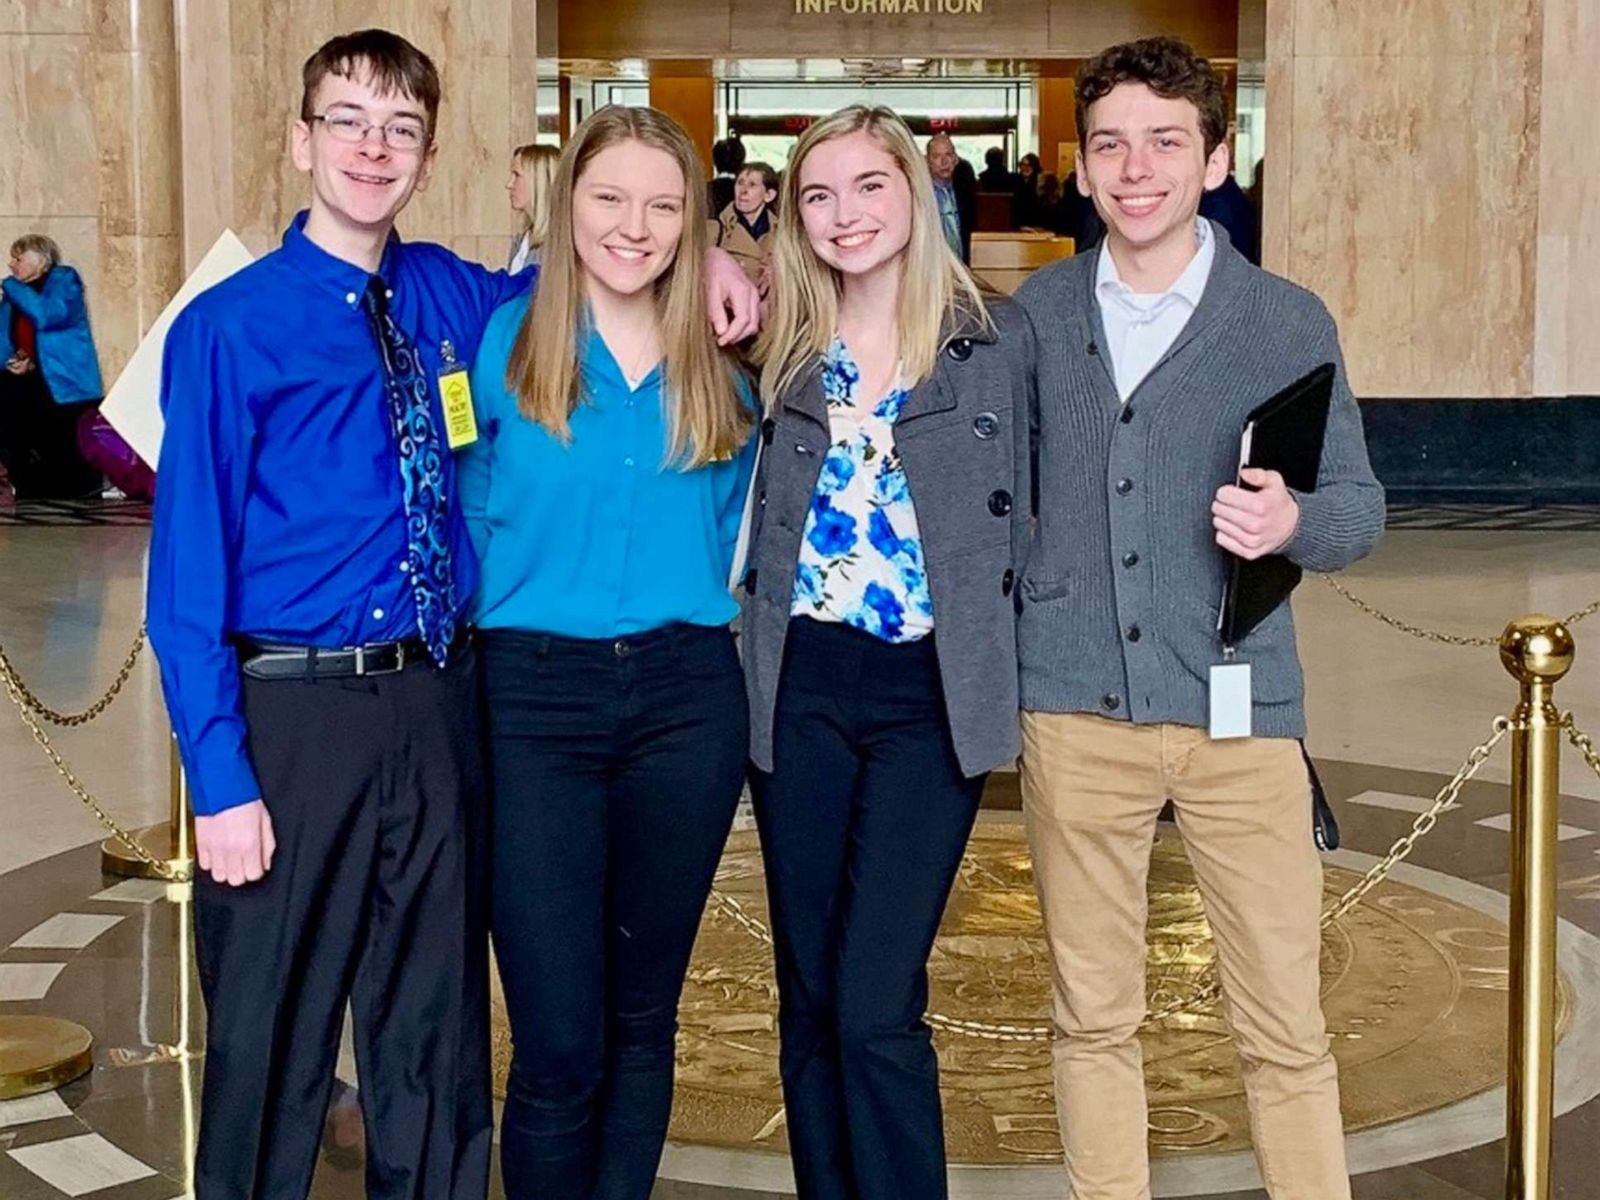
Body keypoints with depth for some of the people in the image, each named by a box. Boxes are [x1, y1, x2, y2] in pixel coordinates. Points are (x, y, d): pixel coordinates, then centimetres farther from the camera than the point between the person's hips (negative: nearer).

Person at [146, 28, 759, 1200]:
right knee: (269, 1043, 6)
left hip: (437, 705, 5)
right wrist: (221, 778, -14)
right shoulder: (228, 327, -7)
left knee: (437, 1032, 15)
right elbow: (189, 565, -9)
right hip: (291, 710, -4)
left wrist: (699, 255, 7)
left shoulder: (448, 297, 7)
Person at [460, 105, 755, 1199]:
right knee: (559, 1043, -3)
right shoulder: (504, 346, -1)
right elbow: (470, 521, 6)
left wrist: (696, 624, 10)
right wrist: (524, 624, 4)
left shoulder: (717, 370, 8)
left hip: (686, 699, 3)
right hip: (534, 701, -2)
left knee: (643, 1019, 11)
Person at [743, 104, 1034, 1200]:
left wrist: (987, 630, -2)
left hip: (932, 695, -3)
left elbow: (1020, 512, 8)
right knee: (809, 999, 9)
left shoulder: (998, 338, 0)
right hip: (802, 686, 3)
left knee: (875, 1008, -9)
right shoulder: (781, 346, 7)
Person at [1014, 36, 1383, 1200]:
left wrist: (1293, 520, -20)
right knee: (1093, 1017, 11)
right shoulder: (1040, 311, 7)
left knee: (1286, 1027, 3)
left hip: (1239, 710, -2)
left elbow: (1360, 504, 0)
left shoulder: (1290, 320, 0)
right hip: (1074, 710, 2)